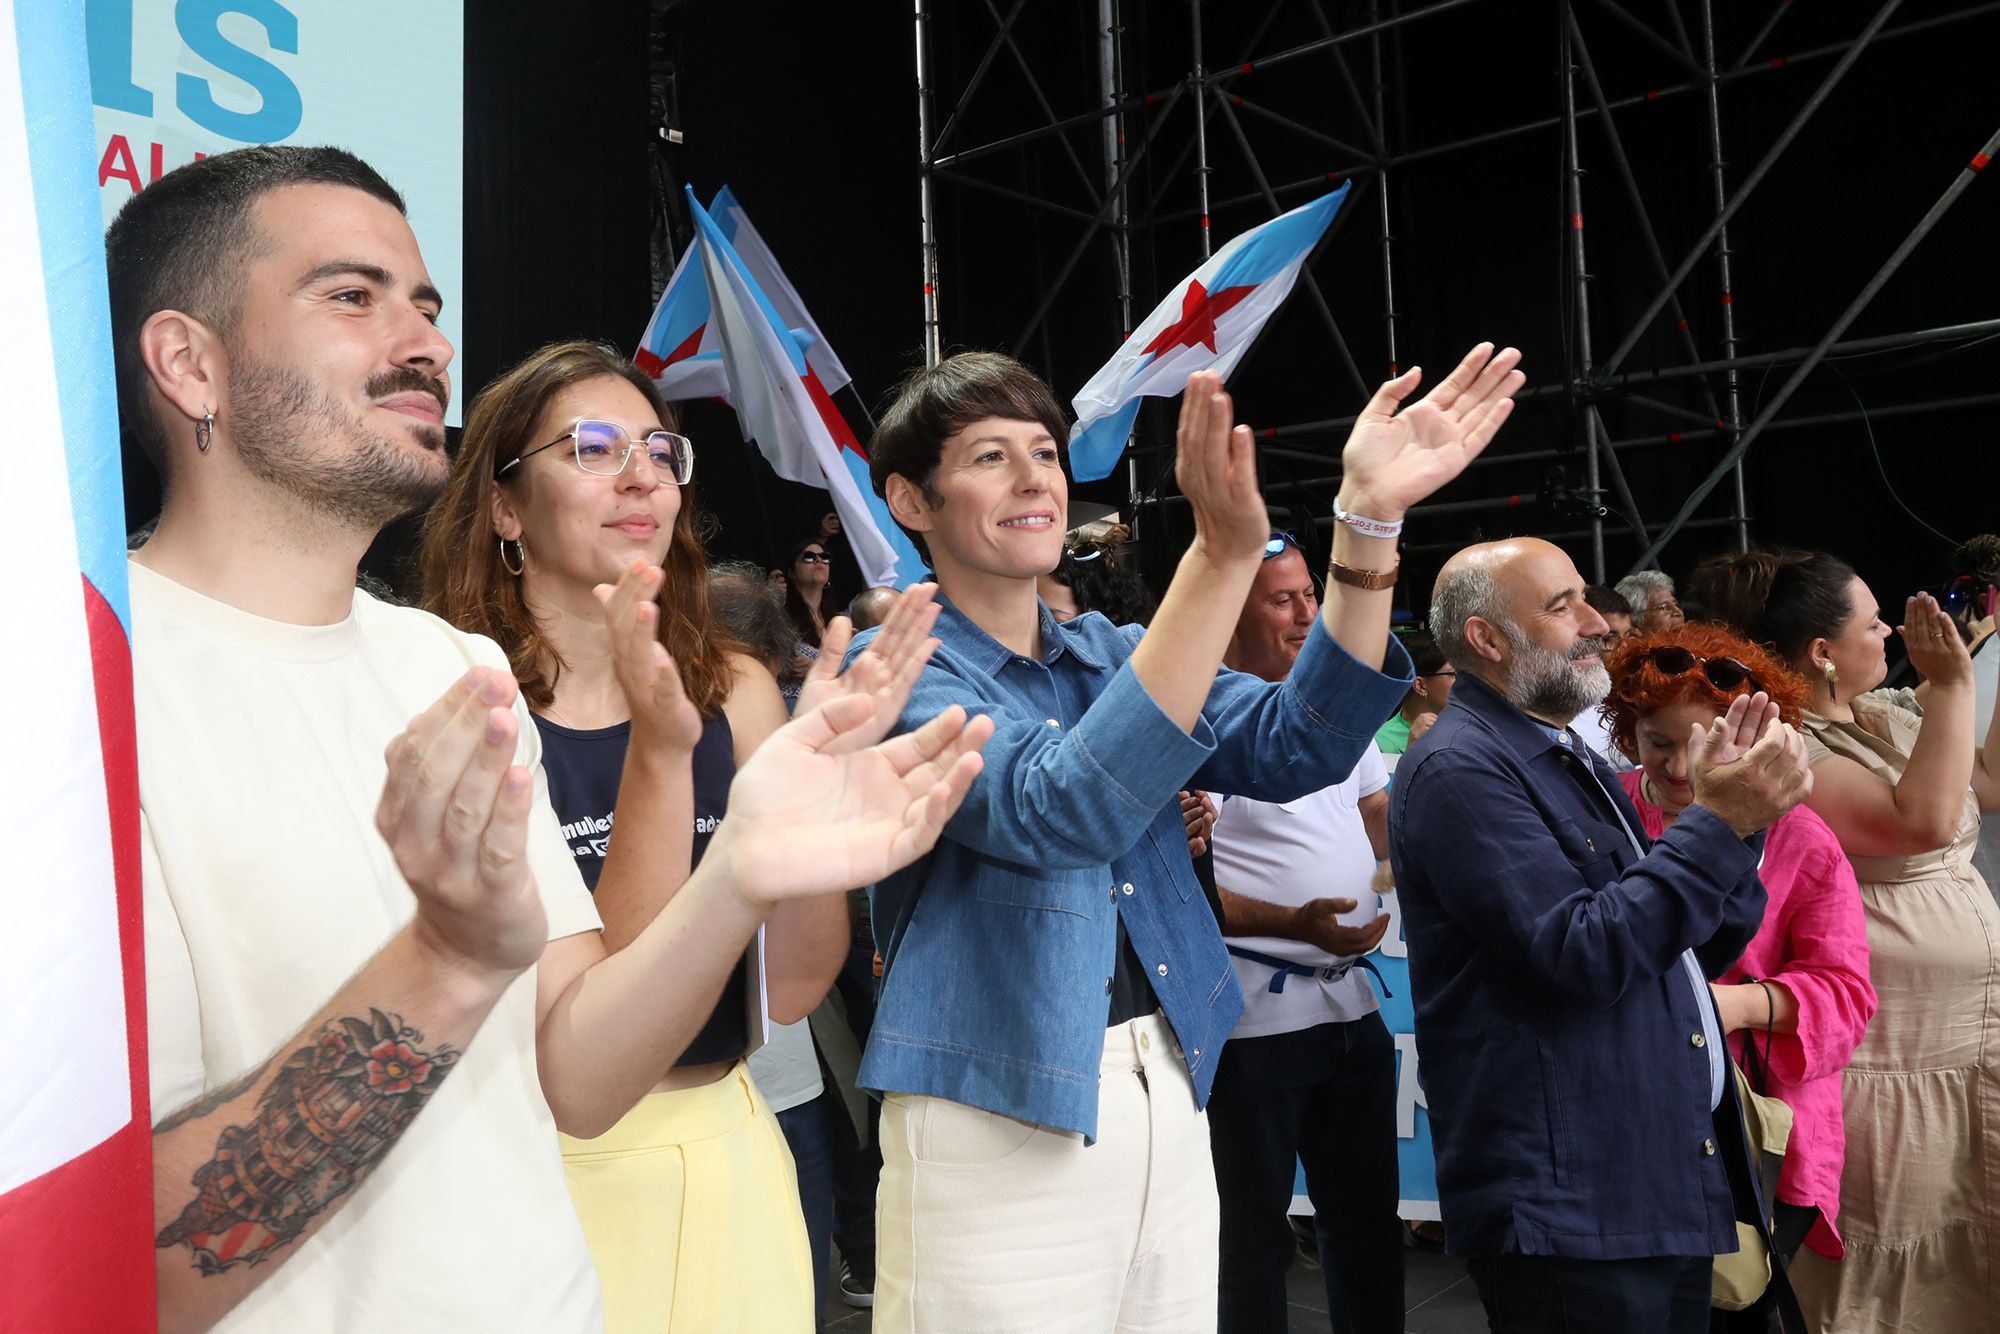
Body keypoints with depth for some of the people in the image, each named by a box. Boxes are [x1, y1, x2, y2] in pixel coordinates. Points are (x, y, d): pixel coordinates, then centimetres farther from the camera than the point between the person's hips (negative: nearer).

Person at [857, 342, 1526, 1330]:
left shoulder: (1110, 654, 9)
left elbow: (1297, 745, -4)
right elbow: (1057, 811, -27)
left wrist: (1369, 517, -16)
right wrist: (1224, 554, -34)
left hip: (1170, 1102, 6)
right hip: (999, 1121, -5)